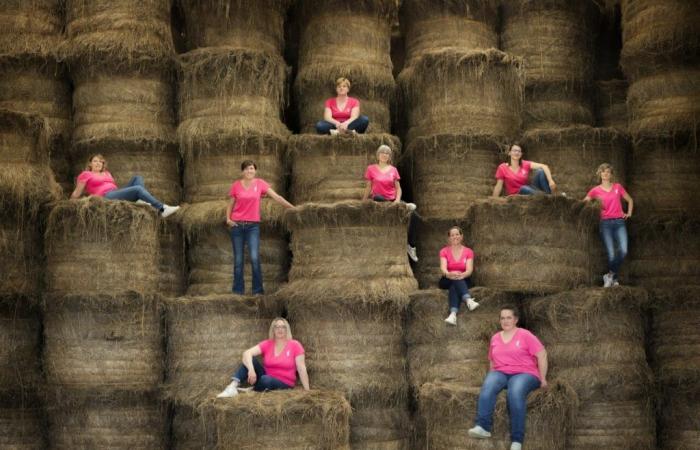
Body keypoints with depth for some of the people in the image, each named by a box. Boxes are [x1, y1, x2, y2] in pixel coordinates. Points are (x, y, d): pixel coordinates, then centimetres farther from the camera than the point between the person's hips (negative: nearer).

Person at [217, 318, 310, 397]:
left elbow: (301, 369, -10)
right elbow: (247, 353, -14)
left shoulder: (295, 345, -7)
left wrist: (307, 391, -17)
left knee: (265, 380, -36)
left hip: (284, 385, -3)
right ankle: (232, 387, -33)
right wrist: (251, 370, -33)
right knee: (250, 359, -18)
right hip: (266, 377, 3)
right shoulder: (267, 344, 0)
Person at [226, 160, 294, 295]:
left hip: (253, 226, -1)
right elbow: (230, 204, 11)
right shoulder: (236, 185, 3)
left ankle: (257, 290, -3)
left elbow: (276, 197, -1)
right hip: (237, 225, 1)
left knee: (255, 258, -12)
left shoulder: (260, 183, 1)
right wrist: (228, 218, -5)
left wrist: (293, 207, -7)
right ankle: (238, 291, 11)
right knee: (238, 260, 4)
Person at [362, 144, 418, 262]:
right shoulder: (371, 169, 4)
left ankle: (411, 246, -12)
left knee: (412, 214, -19)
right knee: (377, 197, -40)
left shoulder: (393, 170, 9)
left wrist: (397, 200, -9)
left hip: (392, 200, 2)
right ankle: (405, 206, -29)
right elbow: (368, 188, 9)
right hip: (379, 200, -2)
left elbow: (398, 188, 9)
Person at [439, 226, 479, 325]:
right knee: (455, 279, -37)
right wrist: (449, 274, -41)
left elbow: (469, 270, -12)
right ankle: (468, 300, -63)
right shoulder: (444, 251, 4)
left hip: (463, 281, 0)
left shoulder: (468, 252, 4)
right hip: (447, 281, 0)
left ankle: (453, 314, -63)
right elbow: (443, 268, -15)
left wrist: (462, 275, -38)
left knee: (454, 286, -37)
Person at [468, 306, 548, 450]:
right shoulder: (495, 338, 18)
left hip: (524, 373, -4)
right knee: (488, 386, -33)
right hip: (501, 373, 4)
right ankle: (482, 427, -47)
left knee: (515, 392, -39)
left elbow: (542, 355, 0)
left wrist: (543, 379, -3)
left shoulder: (525, 335, 3)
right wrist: (493, 375, 11)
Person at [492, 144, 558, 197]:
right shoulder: (503, 168, -4)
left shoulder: (525, 164, 0)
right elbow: (499, 186, 0)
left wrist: (550, 181, -30)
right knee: (524, 188, -38)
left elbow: (544, 166, -13)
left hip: (529, 191, 3)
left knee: (540, 171, -18)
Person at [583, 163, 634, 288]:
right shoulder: (596, 190, 7)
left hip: (619, 222, 1)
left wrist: (629, 213, 12)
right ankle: (614, 279, 11)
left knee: (623, 251, -16)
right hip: (605, 223, -1)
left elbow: (630, 200, 23)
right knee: (611, 254, -11)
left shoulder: (618, 187, 12)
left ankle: (610, 275, 5)